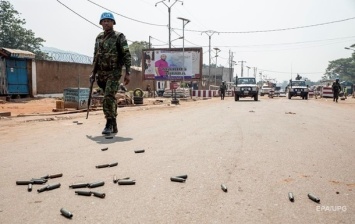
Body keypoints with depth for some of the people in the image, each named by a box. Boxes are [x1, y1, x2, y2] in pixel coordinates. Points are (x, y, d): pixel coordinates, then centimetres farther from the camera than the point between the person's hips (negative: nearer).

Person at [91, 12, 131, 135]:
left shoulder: (119, 37, -5)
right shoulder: (99, 37, 13)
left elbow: (127, 55, -9)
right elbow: (96, 56, 19)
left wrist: (127, 73, -15)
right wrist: (94, 72, 16)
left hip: (114, 73, -6)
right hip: (101, 73, 6)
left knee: (109, 98, -16)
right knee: (110, 99, 11)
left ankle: (109, 124, -7)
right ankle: (114, 126, 19)